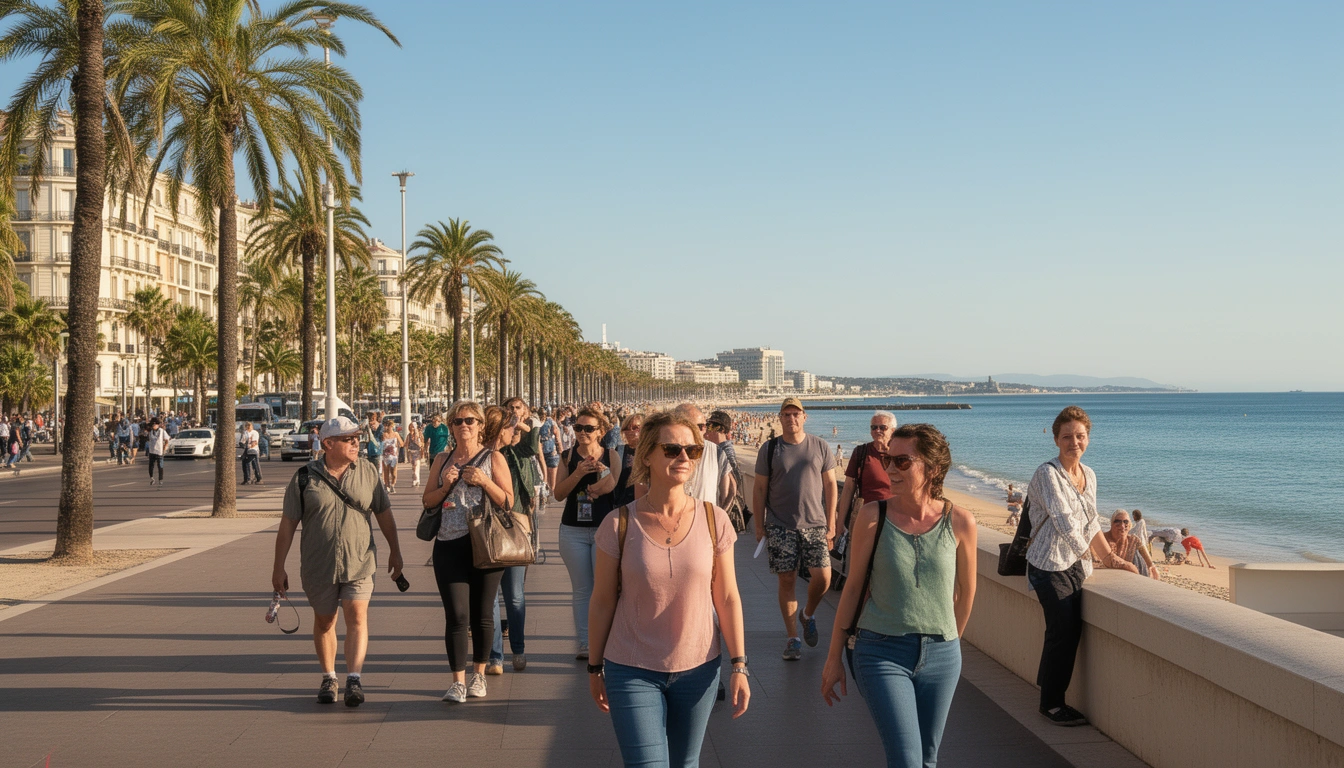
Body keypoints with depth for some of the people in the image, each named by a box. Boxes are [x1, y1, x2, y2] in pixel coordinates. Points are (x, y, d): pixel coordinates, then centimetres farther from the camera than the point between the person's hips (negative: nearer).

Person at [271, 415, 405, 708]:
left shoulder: (367, 473, 3)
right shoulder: (305, 478, -3)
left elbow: (384, 513, 11)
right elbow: (288, 524, 0)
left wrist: (395, 551, 13)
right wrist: (278, 568, 0)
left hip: (359, 563, 0)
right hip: (318, 566, 0)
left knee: (357, 617, -12)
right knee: (324, 621, 11)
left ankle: (353, 679, -12)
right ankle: (328, 678, 27)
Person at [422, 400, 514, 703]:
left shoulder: (493, 458, 3)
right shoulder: (442, 460, 12)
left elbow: (508, 502, -1)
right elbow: (427, 501, 13)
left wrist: (484, 481, -14)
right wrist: (446, 485, -5)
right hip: (449, 546, 2)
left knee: (482, 614, 7)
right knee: (456, 614, -6)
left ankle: (479, 675, 23)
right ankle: (458, 681, 0)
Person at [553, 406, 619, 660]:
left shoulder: (611, 455, 1)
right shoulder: (568, 457, 5)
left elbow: (612, 485, -13)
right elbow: (558, 494, -4)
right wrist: (579, 472, -15)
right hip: (573, 531, 2)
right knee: (581, 590, 6)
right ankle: (584, 643, 12)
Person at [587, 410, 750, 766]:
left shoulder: (714, 520, -5)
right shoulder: (619, 525, -9)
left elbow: (727, 598, 0)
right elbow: (602, 603, -1)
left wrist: (739, 665, -3)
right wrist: (595, 668, 5)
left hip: (698, 669, 2)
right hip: (633, 673, -2)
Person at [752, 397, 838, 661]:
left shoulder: (820, 447, 5)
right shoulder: (769, 449, 3)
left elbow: (830, 485, 6)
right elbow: (759, 489, 6)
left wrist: (830, 524, 1)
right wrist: (759, 525, 1)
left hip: (815, 524, 1)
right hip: (780, 526, 0)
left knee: (823, 576, -7)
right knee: (787, 580, -1)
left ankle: (807, 615, 22)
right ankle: (792, 637, 9)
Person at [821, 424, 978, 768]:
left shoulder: (960, 522, -6)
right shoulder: (873, 515, -8)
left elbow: (966, 592, 8)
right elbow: (854, 585, 1)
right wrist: (834, 657, 4)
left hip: (941, 655, 2)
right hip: (882, 652, -2)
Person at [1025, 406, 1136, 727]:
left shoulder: (1089, 475, 11)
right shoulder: (1047, 474, -13)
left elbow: (1091, 522, 17)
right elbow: (1065, 523, -15)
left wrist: (1111, 558, 10)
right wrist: (1097, 556, -8)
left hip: (1076, 565, 7)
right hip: (1050, 565, -7)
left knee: (1071, 632, 7)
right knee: (1063, 632, -6)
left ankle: (1052, 695, 22)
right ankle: (1051, 703, 8)